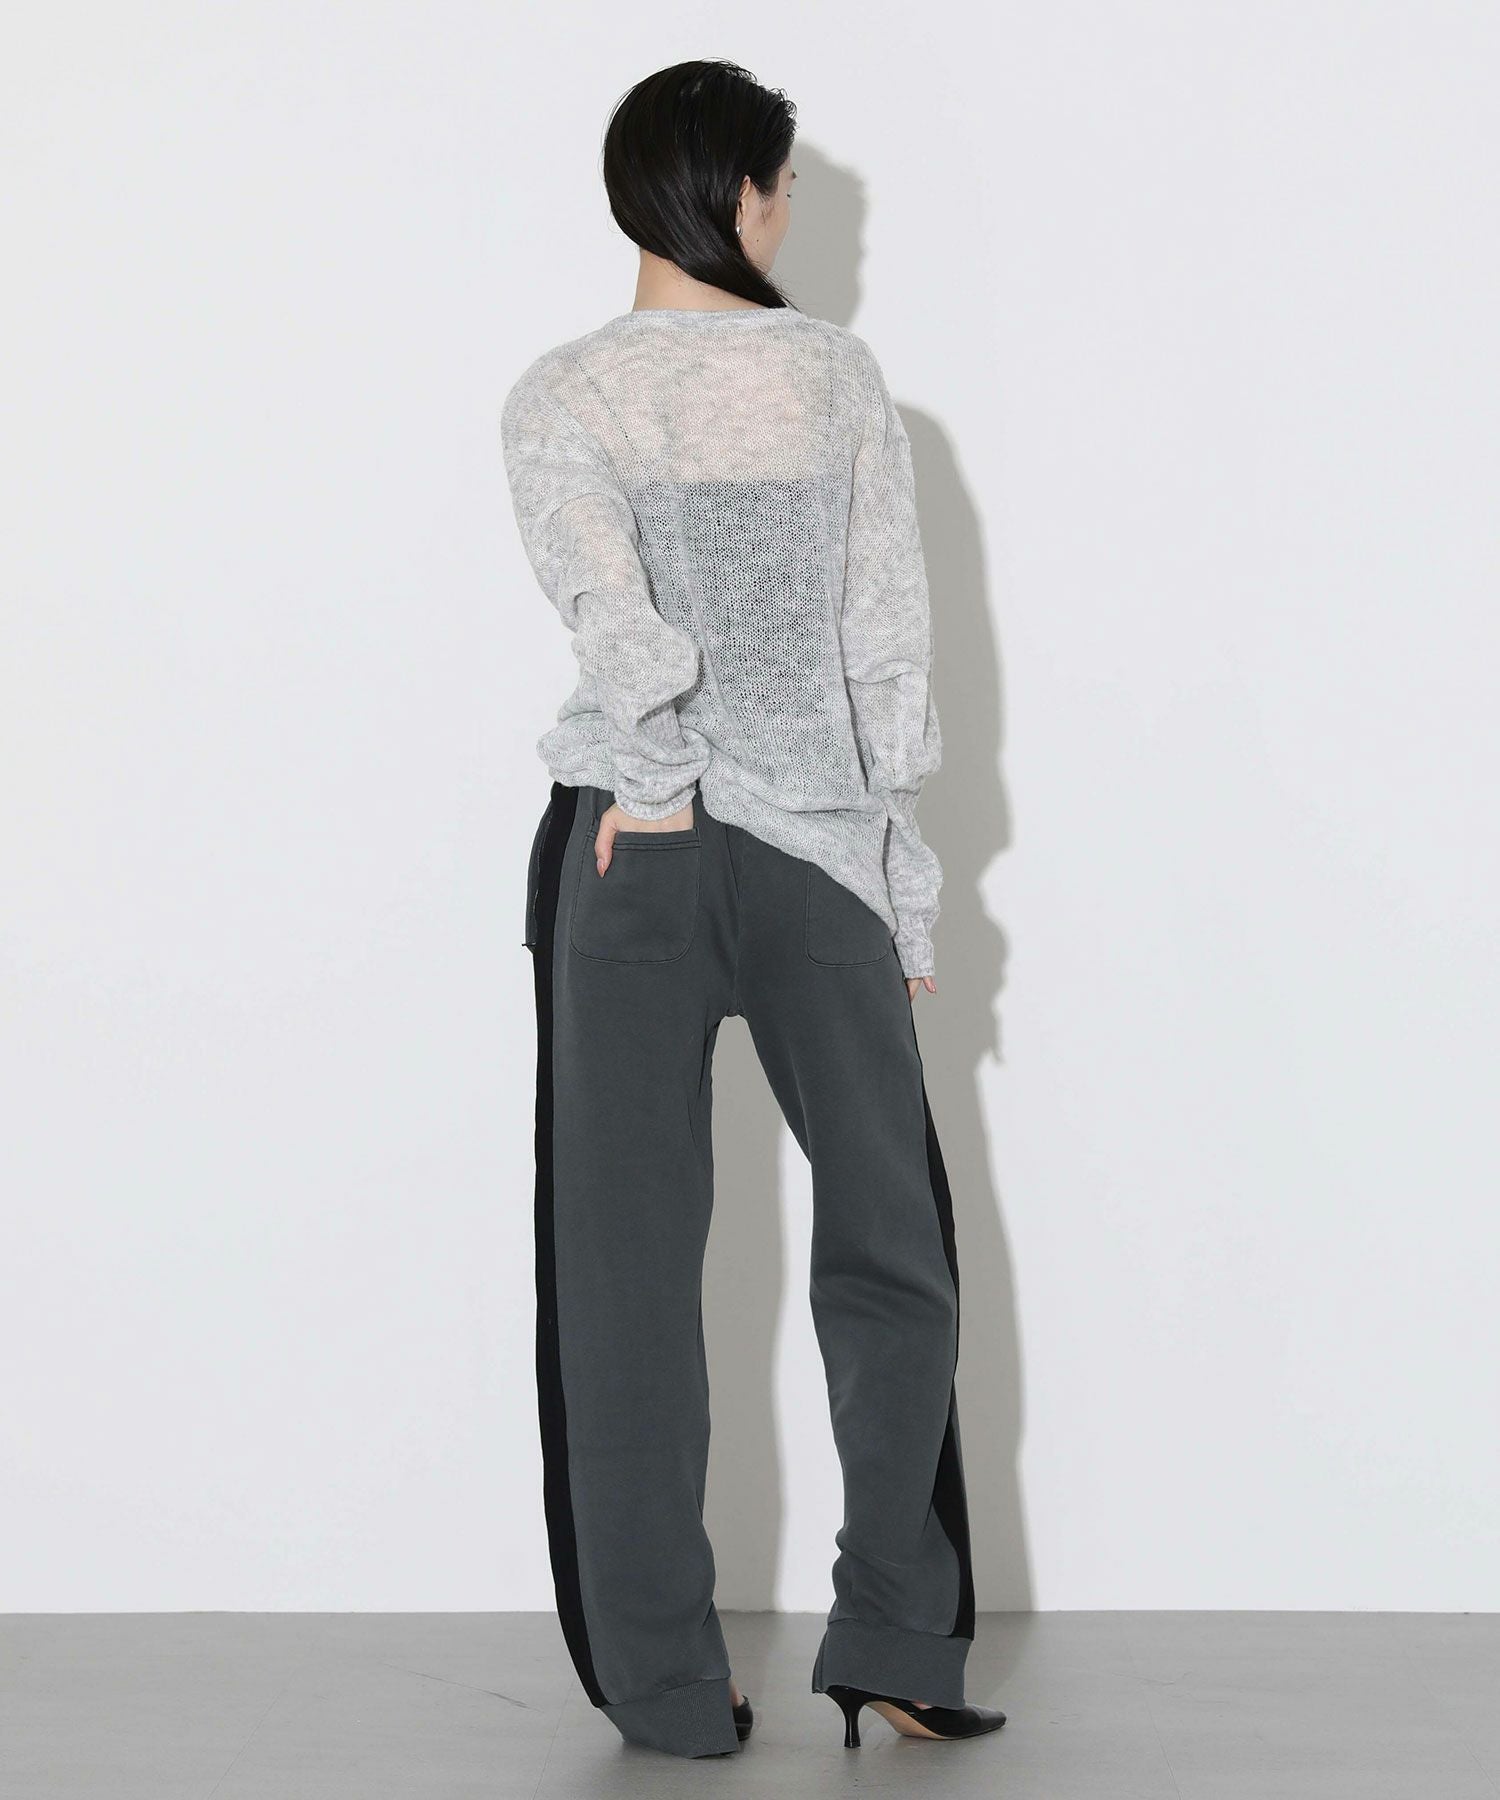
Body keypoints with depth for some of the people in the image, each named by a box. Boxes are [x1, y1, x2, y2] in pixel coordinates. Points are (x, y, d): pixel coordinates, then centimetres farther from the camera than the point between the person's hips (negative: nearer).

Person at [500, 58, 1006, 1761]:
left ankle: (666, 1683, 7)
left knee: (631, 1268, 5)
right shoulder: (838, 374, 2)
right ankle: (892, 1638, 5)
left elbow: (602, 597, -18)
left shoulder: (556, 399, 0)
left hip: (632, 847, 0)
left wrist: (659, 775, -8)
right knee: (888, 1248, 12)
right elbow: (893, 641, 2)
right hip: (820, 849, 0)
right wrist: (905, 888, 6)